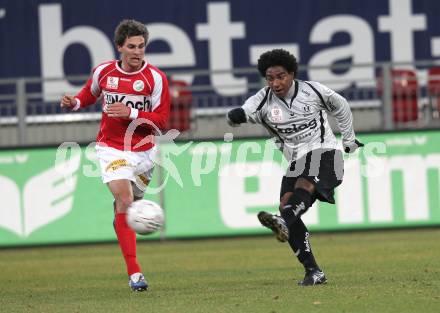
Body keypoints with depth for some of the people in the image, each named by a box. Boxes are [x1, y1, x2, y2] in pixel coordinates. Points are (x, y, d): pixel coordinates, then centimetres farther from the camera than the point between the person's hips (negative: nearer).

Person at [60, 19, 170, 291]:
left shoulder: (155, 77, -8)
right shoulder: (103, 72, -2)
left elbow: (161, 120, -9)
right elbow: (90, 93, 20)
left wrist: (131, 113, -22)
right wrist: (75, 103, -2)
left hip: (144, 150, 1)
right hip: (112, 148, -1)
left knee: (129, 202, 14)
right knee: (124, 200, -19)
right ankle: (134, 272, -24)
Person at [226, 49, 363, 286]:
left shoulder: (312, 91, -2)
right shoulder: (263, 100, 0)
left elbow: (340, 107, 17)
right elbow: (235, 117, -14)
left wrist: (349, 139, 24)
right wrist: (236, 116, -38)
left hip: (324, 151, -4)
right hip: (296, 161, 4)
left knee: (305, 184, -34)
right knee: (286, 206, -16)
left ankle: (283, 222, -64)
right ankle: (313, 272, -14)